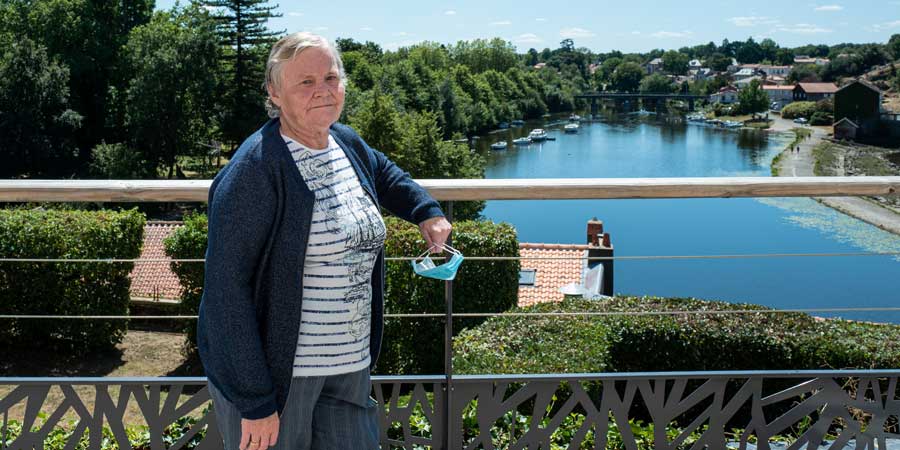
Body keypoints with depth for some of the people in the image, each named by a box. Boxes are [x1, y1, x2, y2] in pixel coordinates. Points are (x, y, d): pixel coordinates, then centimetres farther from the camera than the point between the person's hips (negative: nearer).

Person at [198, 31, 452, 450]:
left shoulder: (347, 144, 5)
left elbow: (384, 174, 31)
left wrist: (426, 211, 16)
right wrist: (254, 402, -20)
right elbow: (227, 291, -20)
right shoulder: (255, 169, -18)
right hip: (273, 371, -7)